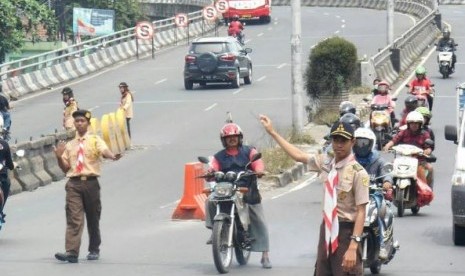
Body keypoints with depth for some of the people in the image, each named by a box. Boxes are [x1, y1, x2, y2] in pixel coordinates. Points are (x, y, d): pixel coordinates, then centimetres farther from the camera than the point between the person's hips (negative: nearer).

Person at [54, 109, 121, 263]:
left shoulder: (95, 141, 5)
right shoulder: (69, 145, 15)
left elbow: (104, 151, -17)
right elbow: (65, 168, 16)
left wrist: (112, 156, -40)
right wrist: (59, 157, -3)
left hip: (90, 182, -2)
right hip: (74, 183, 2)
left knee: (93, 218, 9)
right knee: (73, 218, -10)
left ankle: (94, 250, 23)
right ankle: (71, 252, -18)